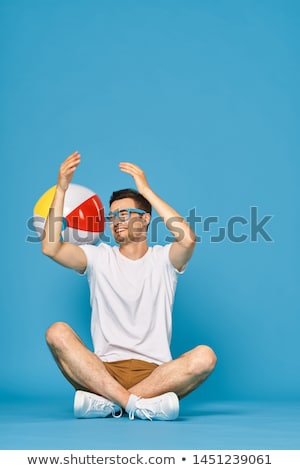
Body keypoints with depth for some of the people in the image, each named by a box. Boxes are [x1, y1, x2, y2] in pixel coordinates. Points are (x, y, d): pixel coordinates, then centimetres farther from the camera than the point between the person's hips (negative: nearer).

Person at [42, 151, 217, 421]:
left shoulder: (163, 259, 8)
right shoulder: (99, 257, 12)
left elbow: (188, 238, -16)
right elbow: (51, 248, -5)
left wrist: (146, 190, -11)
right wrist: (61, 189, -10)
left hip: (155, 373, 0)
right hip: (103, 371, 1)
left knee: (205, 356, -29)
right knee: (57, 332, -25)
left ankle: (106, 402, -28)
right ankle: (139, 404, -32)